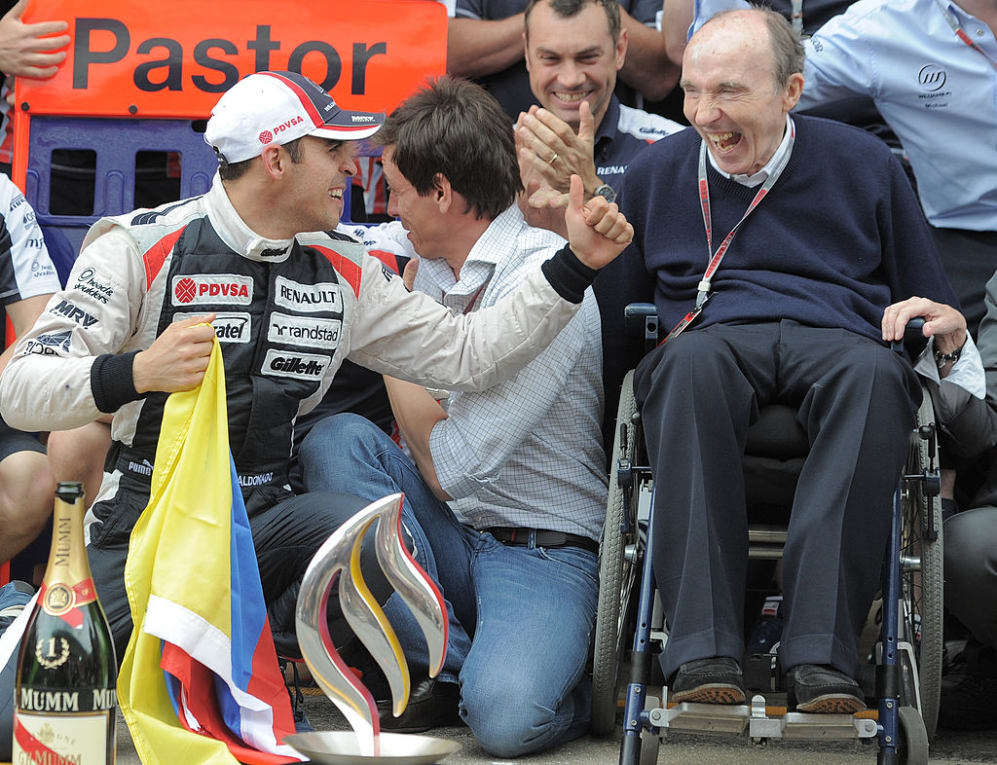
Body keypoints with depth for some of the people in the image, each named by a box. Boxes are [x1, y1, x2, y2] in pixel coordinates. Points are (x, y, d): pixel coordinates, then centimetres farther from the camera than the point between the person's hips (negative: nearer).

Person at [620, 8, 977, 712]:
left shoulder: (866, 165, 17)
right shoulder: (658, 173, 21)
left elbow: (937, 315, 22)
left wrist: (942, 324, 0)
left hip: (838, 337, 0)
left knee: (878, 374, -40)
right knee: (694, 360, -40)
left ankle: (822, 656, -47)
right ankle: (703, 652, -46)